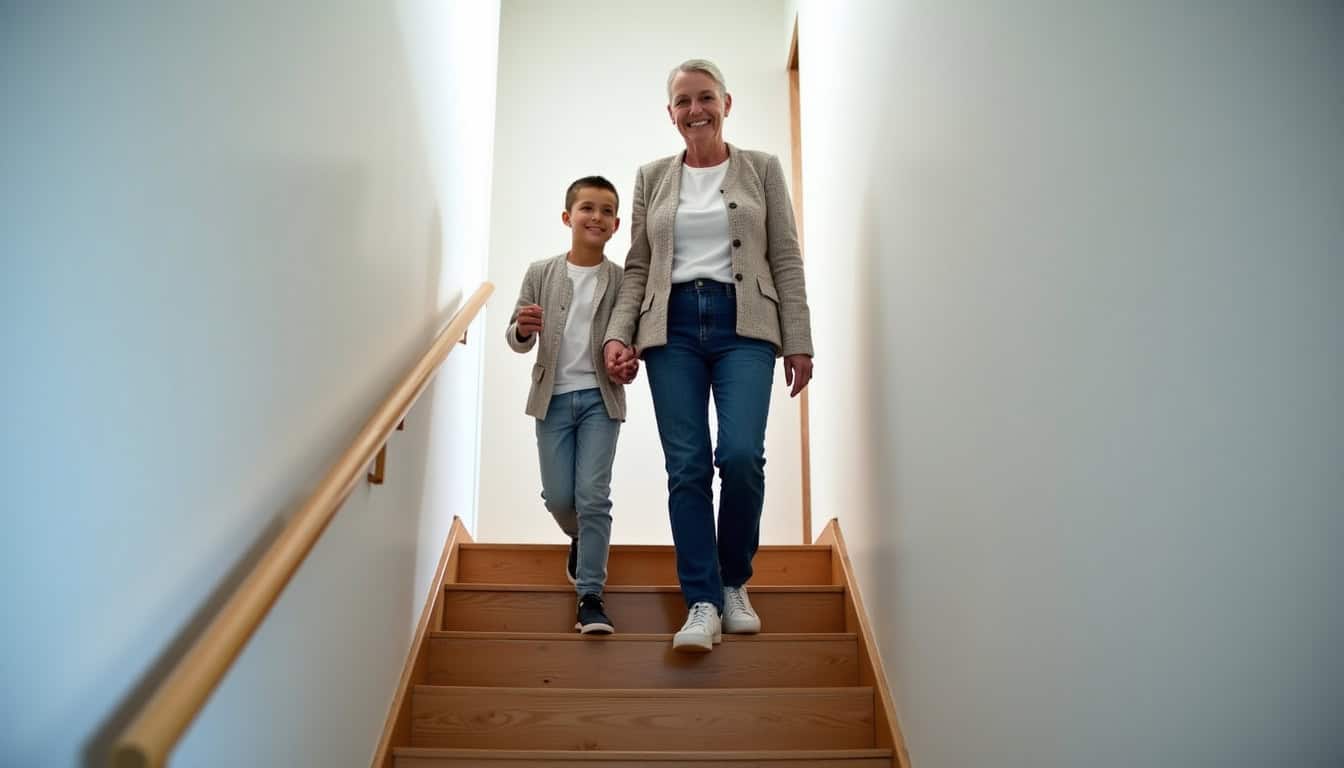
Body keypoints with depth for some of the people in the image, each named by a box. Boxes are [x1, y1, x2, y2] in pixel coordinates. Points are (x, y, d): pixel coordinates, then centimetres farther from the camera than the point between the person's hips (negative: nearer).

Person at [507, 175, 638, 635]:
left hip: (600, 398, -1)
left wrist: (630, 366, -18)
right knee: (558, 497, 6)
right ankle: (580, 540, 41)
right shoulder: (540, 274, 1)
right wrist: (522, 329, -20)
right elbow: (516, 341, 4)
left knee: (593, 495, -7)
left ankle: (590, 597, 1)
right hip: (553, 397, 2)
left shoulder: (623, 280, -1)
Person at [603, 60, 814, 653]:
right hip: (673, 326, 2)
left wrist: (798, 341, -1)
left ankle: (735, 584, 9)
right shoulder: (653, 178, 15)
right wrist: (618, 335, 1)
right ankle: (702, 604, 3)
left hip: (743, 324, -2)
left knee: (741, 456, -16)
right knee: (686, 467, -4)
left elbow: (786, 260, 6)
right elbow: (637, 268, 14)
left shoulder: (762, 170, 10)